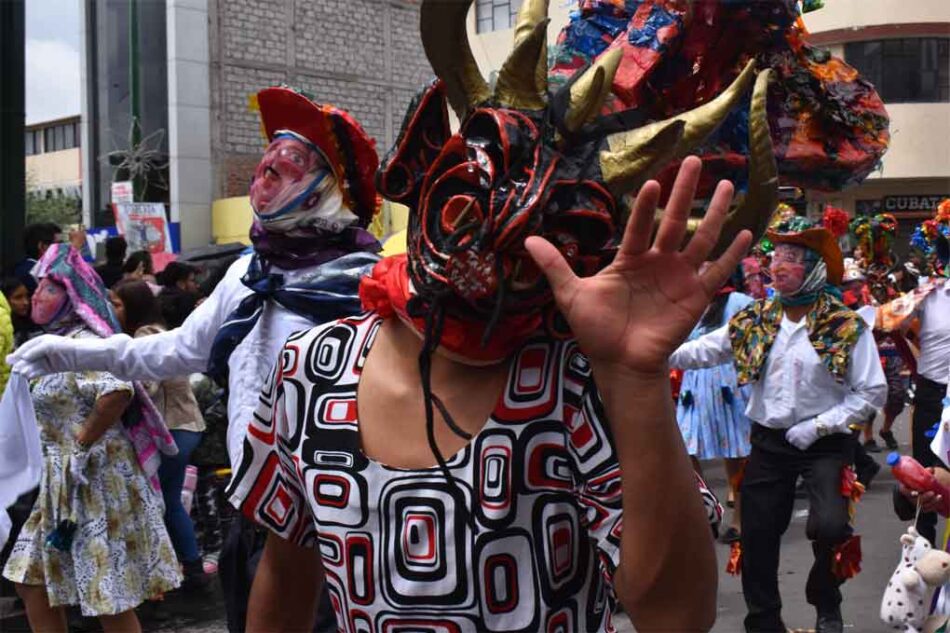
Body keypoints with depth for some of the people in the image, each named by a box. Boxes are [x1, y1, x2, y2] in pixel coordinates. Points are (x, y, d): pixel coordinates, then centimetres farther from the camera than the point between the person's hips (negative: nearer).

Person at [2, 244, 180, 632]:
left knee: (110, 600, -2)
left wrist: (80, 446, -23)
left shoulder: (82, 343, -17)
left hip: (95, 479, -10)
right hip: (64, 483, 10)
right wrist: (54, 453, 12)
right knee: (32, 580, 15)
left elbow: (118, 392, -36)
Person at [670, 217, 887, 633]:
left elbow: (872, 392, -9)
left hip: (824, 444, -4)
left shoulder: (846, 326, -10)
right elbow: (703, 350, 3)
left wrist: (818, 425, -16)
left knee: (829, 527, -23)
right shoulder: (755, 320, 1)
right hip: (768, 442, 4)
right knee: (757, 536, 8)